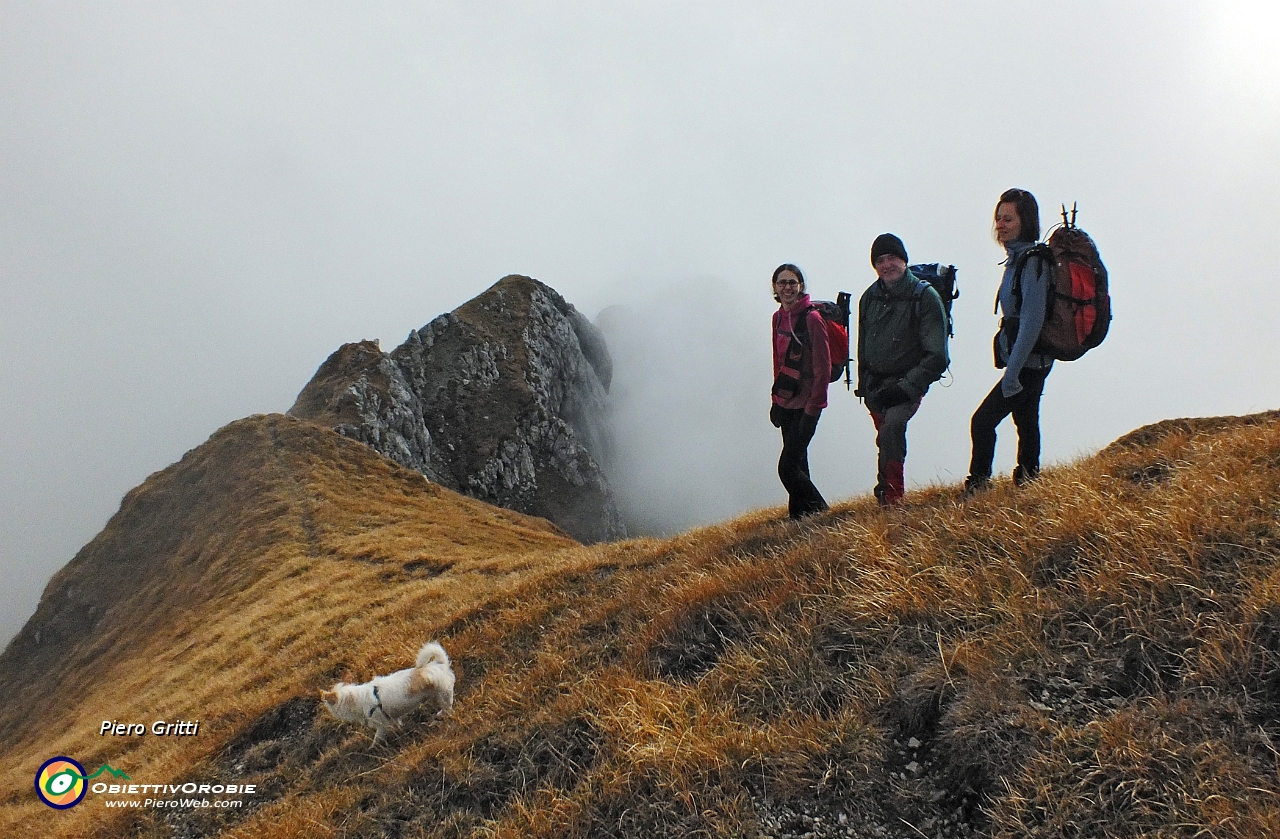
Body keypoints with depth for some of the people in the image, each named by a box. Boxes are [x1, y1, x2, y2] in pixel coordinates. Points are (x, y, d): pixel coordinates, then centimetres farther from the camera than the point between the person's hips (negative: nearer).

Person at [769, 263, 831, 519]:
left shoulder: (811, 318, -13)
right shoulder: (778, 317, 9)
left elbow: (823, 367, -14)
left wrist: (814, 406, -16)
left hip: (805, 405, -7)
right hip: (785, 403, 7)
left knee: (787, 467, -9)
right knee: (798, 464, 13)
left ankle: (820, 512, 8)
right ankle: (799, 517, 21)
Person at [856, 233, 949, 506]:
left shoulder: (924, 296, -11)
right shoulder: (870, 297, 6)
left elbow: (937, 356, -13)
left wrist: (907, 386, -19)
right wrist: (864, 384, 14)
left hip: (907, 383, -6)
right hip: (875, 385, 6)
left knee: (892, 425, -28)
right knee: (885, 438, 13)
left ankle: (893, 495, -22)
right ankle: (886, 494, 30)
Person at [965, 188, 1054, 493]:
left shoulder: (1032, 262, -17)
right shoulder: (1018, 258, 11)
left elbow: (1032, 320, -24)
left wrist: (1012, 371, -25)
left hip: (1028, 362, -10)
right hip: (1030, 362, 10)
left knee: (983, 421, -10)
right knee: (1026, 420, 16)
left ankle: (977, 487, -4)